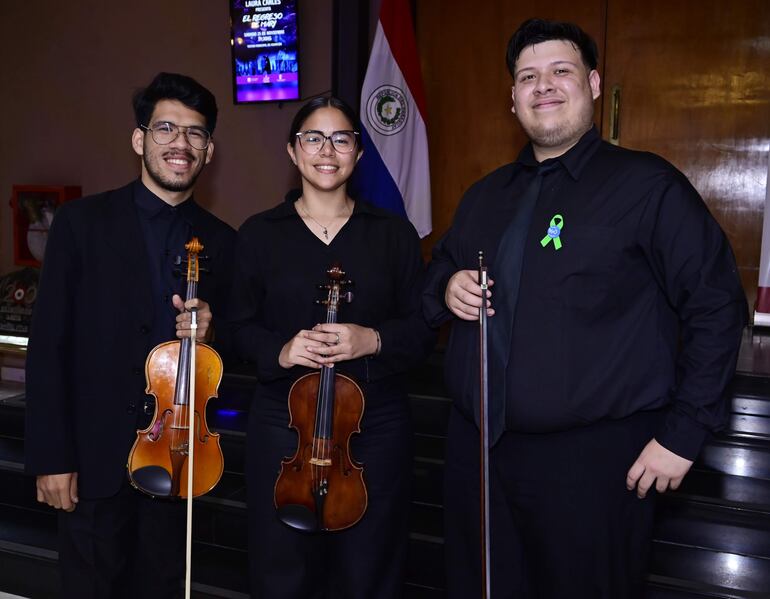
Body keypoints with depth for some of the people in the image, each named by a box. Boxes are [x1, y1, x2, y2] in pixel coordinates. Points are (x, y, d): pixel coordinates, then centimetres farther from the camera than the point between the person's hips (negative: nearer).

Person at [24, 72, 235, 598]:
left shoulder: (222, 242, 3)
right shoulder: (82, 222, -6)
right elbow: (48, 346, -7)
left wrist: (211, 332, -13)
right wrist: (51, 458, -10)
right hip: (96, 456, -2)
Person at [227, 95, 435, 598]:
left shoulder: (394, 233, 4)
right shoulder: (259, 234, 5)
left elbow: (423, 329, 3)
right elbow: (242, 327, 6)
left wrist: (374, 340, -16)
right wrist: (278, 351, -14)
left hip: (376, 425, 0)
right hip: (283, 423, 1)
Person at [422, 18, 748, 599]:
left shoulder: (648, 185, -7)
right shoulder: (486, 195, 12)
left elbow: (716, 306, -8)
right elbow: (440, 271, 23)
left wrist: (684, 432, -11)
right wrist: (448, 288, -2)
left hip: (591, 459, -5)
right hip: (477, 449, 6)